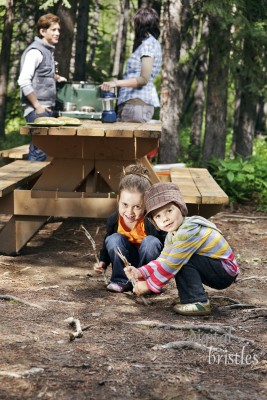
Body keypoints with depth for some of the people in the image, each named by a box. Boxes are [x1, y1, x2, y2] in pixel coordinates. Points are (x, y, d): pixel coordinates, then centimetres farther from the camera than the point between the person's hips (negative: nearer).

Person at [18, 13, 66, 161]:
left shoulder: (48, 50, 16)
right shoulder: (35, 51, -12)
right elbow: (24, 81, -20)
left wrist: (55, 77, 19)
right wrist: (37, 106, -17)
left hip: (47, 109, 9)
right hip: (37, 110, -9)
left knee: (39, 149, 9)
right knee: (39, 151, -11)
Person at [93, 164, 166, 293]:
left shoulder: (152, 223, -28)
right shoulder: (113, 221, -14)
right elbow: (106, 246, 5)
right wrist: (103, 262, -12)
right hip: (127, 264, 3)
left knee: (151, 241, -31)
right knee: (114, 239, -22)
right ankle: (122, 281, -12)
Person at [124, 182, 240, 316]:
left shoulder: (188, 232, -26)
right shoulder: (172, 235, 6)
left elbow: (170, 265, -23)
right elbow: (162, 260, 7)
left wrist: (149, 285, -14)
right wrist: (140, 272, -9)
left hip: (227, 272, -10)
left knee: (182, 260, -22)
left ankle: (197, 302, -17)